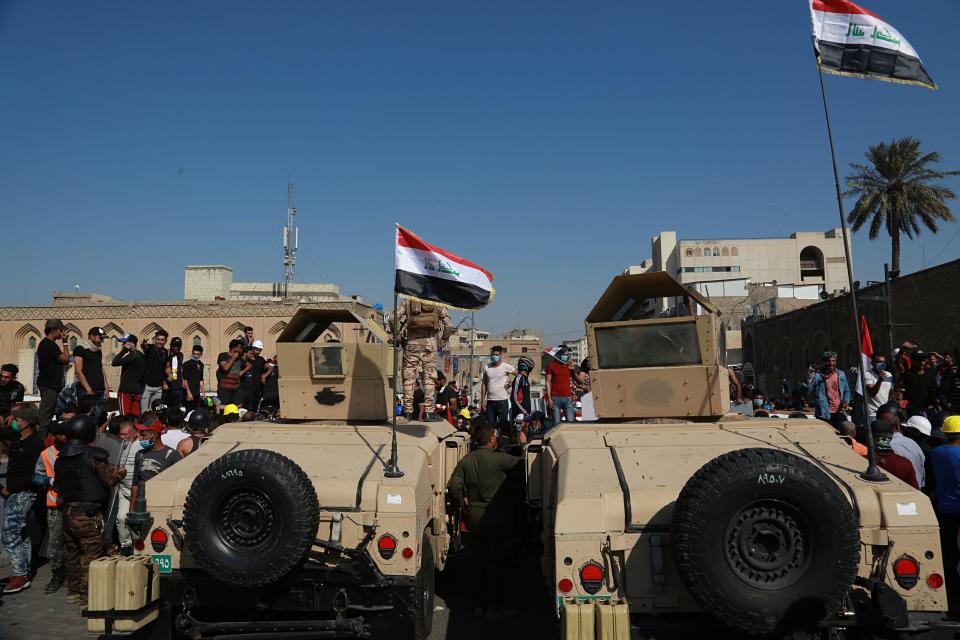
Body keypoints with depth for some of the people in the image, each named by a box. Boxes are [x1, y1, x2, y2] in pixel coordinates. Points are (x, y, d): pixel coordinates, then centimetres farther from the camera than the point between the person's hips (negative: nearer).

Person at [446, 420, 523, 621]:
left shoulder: (466, 460, 0)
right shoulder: (499, 459, -16)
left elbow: (454, 486, -2)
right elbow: (523, 464, -13)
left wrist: (463, 505, 9)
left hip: (474, 517, 5)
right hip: (496, 518, -5)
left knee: (476, 561, 14)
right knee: (496, 563, 5)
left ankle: (478, 605, 23)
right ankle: (494, 607, 11)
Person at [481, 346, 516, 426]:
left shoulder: (506, 367, -3)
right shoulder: (486, 367, 9)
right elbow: (484, 384, 10)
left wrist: (511, 383, -8)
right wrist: (482, 400, 6)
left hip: (502, 400, -4)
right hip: (490, 401, 4)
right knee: (490, 424, 5)